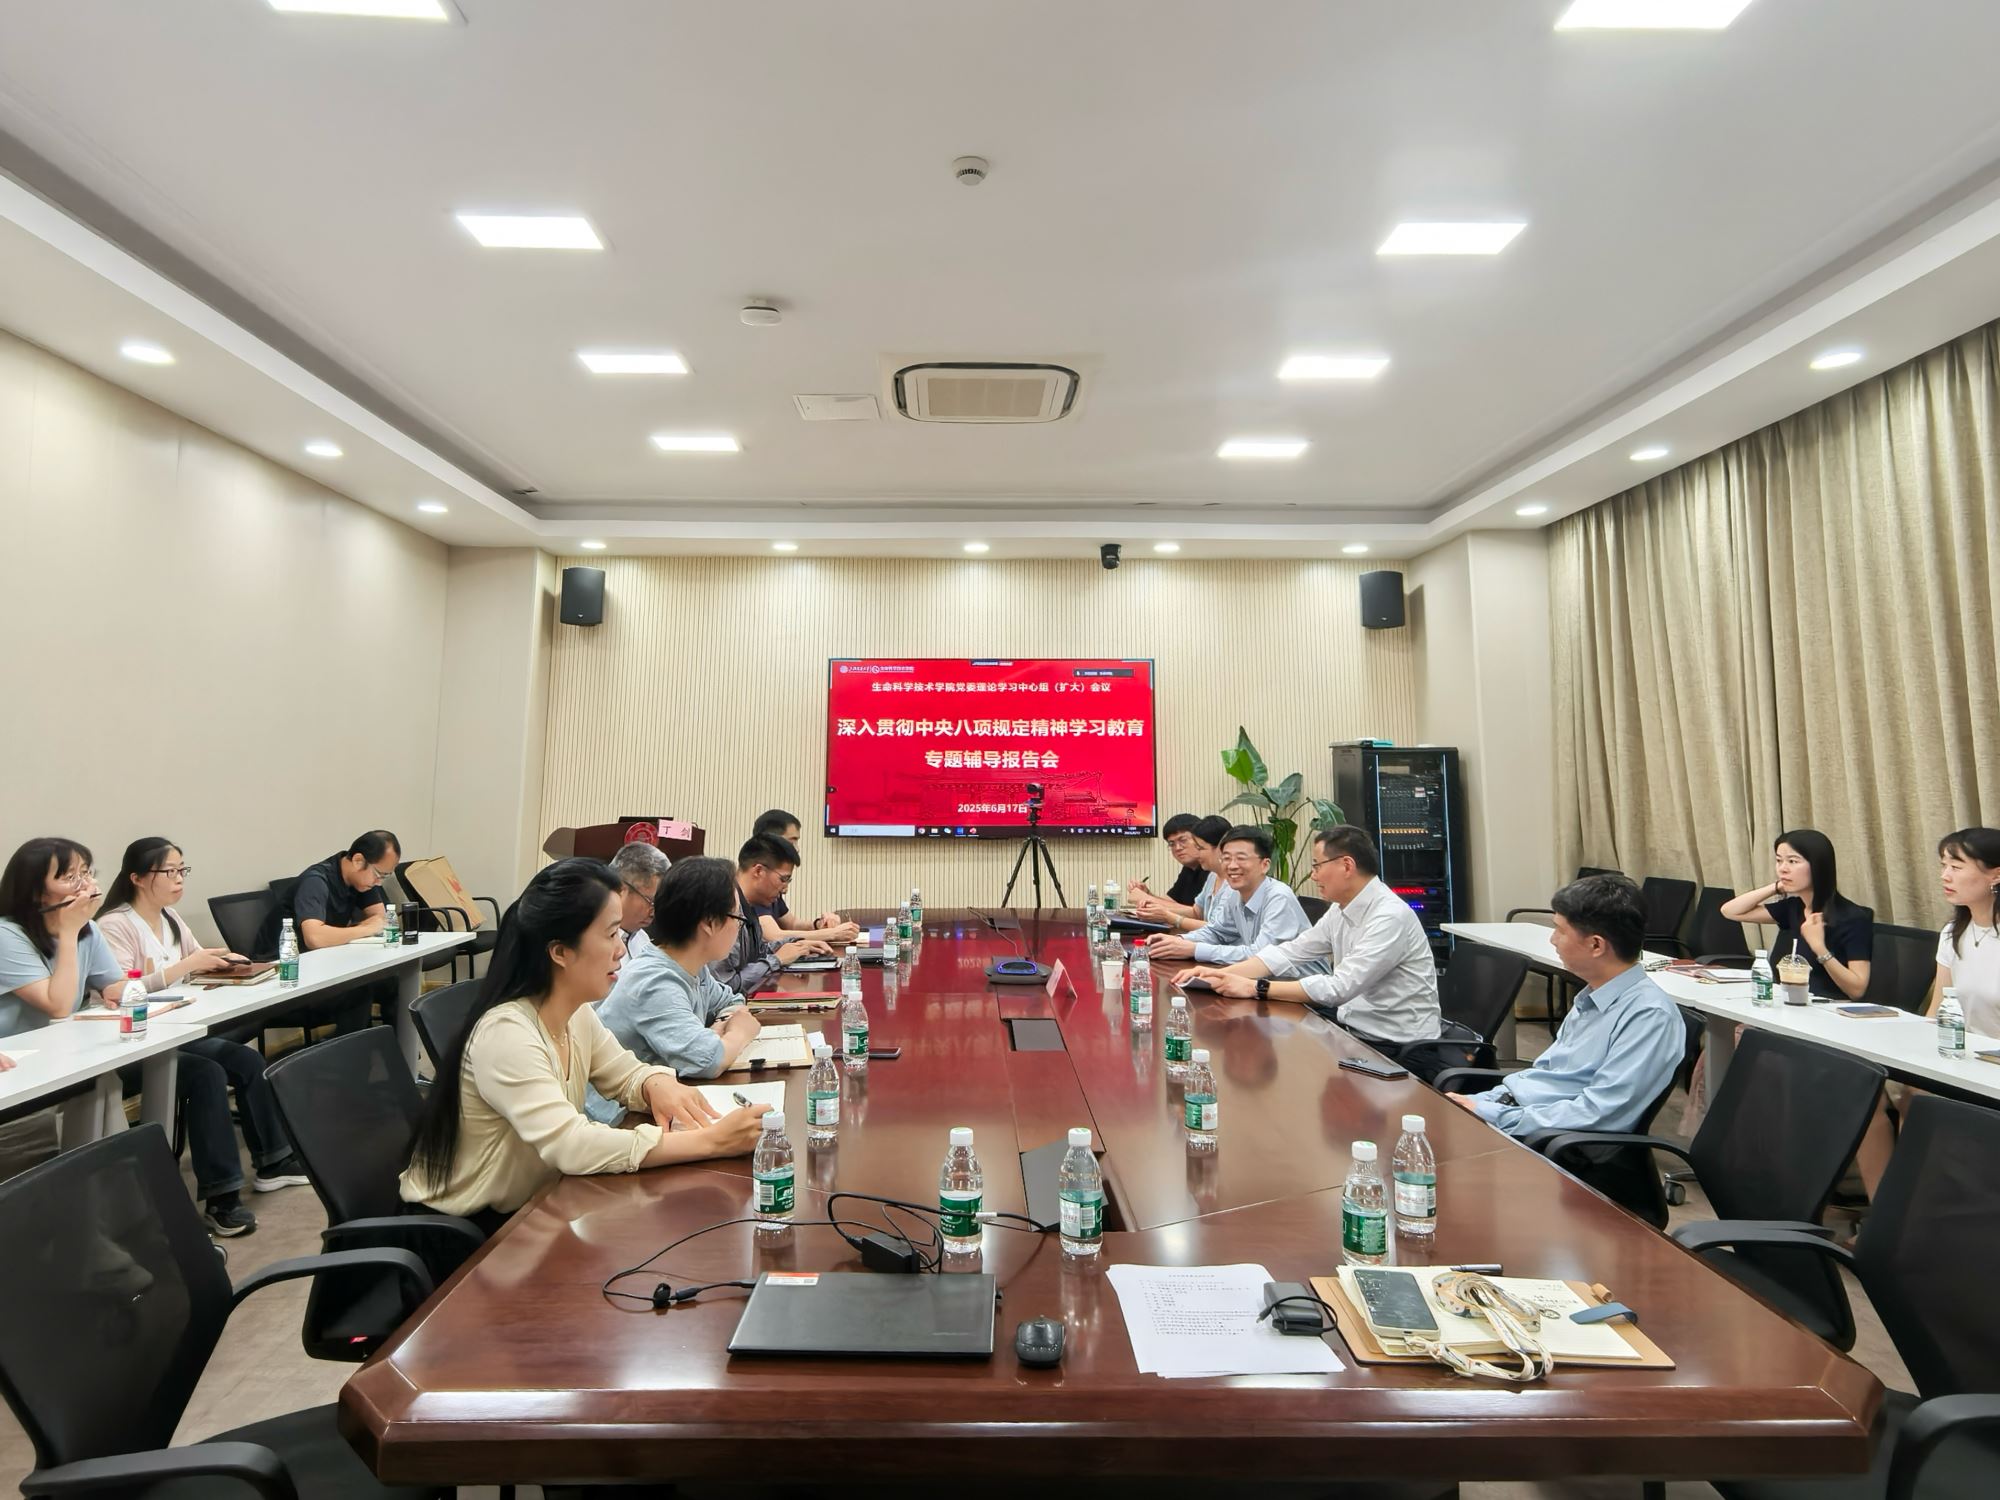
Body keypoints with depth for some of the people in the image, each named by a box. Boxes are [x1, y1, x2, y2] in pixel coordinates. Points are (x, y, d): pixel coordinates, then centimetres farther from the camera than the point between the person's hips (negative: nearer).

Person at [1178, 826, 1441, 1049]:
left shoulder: (1390, 917, -23)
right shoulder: (1341, 909, 4)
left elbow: (1339, 987, -28)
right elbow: (1290, 953, 4)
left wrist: (1255, 988, -25)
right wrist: (1221, 974, -8)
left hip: (1396, 1047, -7)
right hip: (1355, 1025, 7)